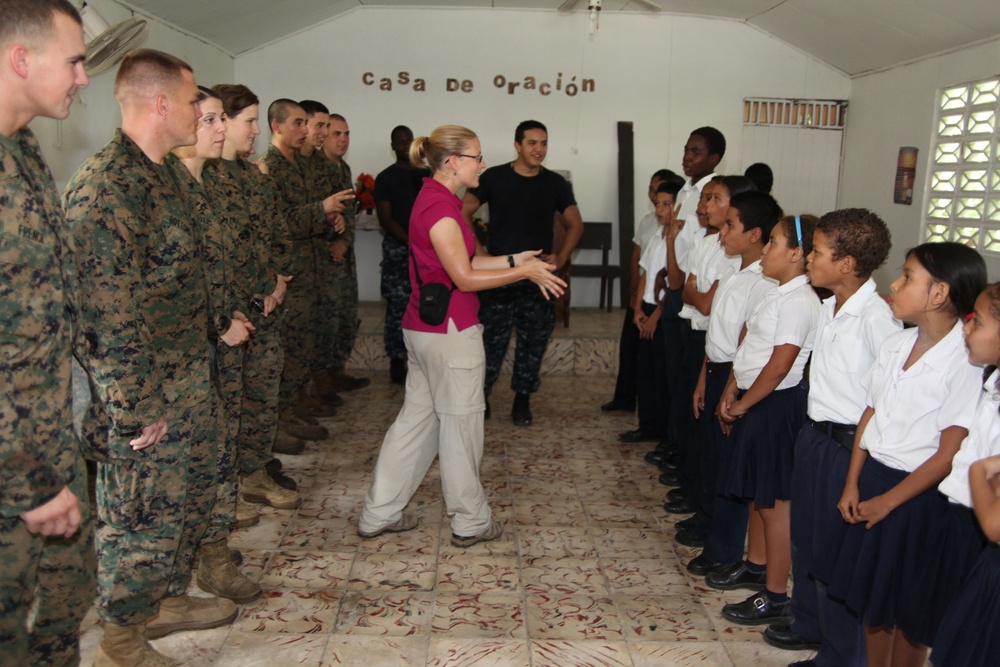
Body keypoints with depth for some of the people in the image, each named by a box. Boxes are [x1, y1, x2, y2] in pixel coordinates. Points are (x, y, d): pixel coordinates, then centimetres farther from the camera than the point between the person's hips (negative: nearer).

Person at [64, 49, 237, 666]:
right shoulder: (106, 186, -21)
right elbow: (110, 315, -24)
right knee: (144, 516, 7)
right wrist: (139, 407, -21)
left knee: (193, 497, 21)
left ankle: (168, 599, 42)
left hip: (191, 383, 9)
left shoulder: (160, 174, 11)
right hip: (146, 396, -9)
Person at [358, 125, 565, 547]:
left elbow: (461, 262, 15)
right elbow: (465, 278, -20)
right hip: (450, 331, -10)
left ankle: (379, 514, 25)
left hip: (424, 328, 10)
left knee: (417, 417, 16)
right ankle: (471, 523, 21)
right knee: (461, 424, 4)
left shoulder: (434, 199, 13)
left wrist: (515, 260, 10)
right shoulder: (440, 206, -19)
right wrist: (526, 272, -13)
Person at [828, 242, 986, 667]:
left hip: (917, 493, -6)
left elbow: (948, 453, -17)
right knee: (871, 593, 19)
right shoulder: (895, 345, 1)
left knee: (907, 609, 12)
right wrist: (853, 484, 4)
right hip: (873, 476, 6)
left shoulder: (964, 363, -19)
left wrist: (889, 500, -12)